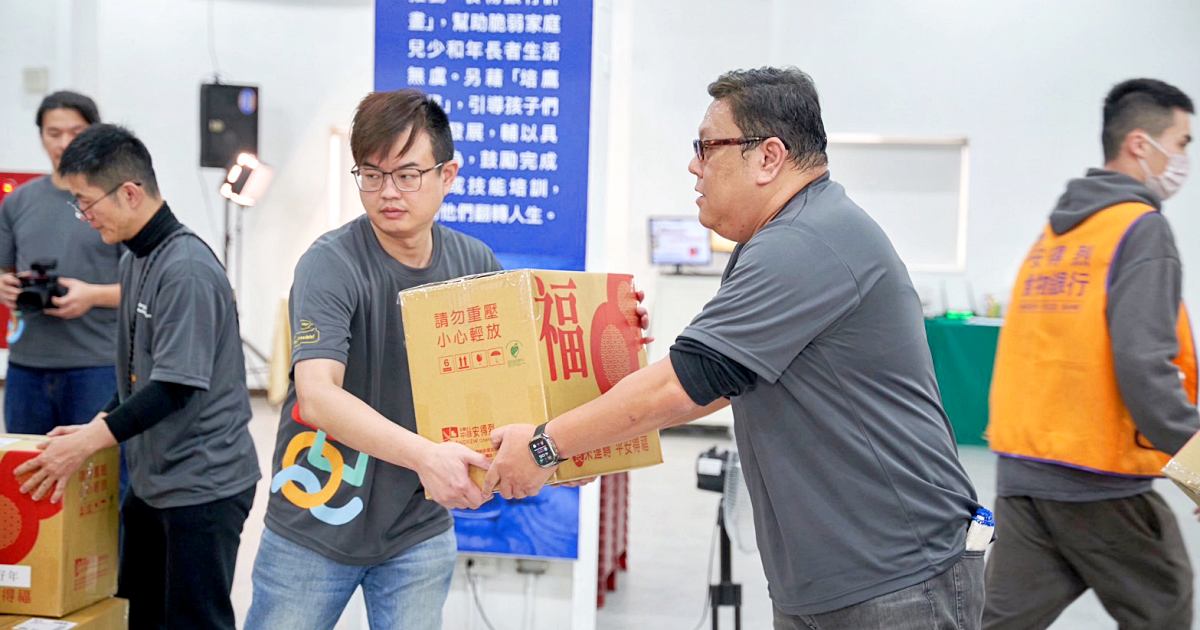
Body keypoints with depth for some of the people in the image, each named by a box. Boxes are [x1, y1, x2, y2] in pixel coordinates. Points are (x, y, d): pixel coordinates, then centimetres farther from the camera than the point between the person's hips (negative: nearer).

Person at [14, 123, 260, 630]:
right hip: (152, 480, 9)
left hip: (203, 485, -9)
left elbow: (177, 386, -23)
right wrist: (100, 422, 6)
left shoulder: (187, 270, -20)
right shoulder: (134, 260, 10)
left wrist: (89, 442, -20)